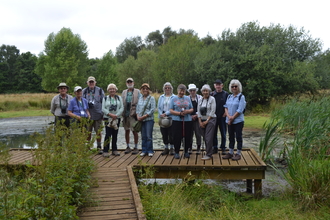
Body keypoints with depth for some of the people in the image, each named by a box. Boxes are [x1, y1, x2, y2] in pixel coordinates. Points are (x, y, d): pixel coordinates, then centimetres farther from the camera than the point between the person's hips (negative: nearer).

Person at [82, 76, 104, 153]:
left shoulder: (100, 91, 7)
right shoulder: (84, 91, 9)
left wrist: (103, 113, 3)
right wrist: (87, 104, -9)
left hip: (98, 114, -1)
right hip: (88, 115, 1)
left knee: (98, 131, 1)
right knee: (88, 132, 7)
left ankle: (99, 147, 11)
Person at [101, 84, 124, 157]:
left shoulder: (119, 98, 11)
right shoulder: (105, 98, 7)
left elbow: (122, 108, 2)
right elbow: (103, 109, -2)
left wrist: (116, 115, -12)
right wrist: (110, 114, -17)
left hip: (117, 118, 2)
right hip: (108, 118, -2)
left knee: (115, 134, 7)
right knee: (108, 134, -9)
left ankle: (114, 150, 17)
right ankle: (105, 151, -5)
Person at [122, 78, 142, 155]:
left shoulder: (137, 92, 2)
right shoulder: (124, 92, 14)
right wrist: (122, 113, 5)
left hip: (133, 114, -4)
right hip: (125, 114, 4)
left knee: (135, 131, -2)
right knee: (126, 131, 10)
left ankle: (135, 147, 8)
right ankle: (128, 147, 21)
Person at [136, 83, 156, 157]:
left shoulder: (151, 98, -3)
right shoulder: (140, 98, 13)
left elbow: (152, 109, -10)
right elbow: (137, 108, 14)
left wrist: (144, 116, -14)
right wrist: (138, 116, -2)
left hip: (149, 119, -5)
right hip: (141, 120, 5)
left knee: (149, 136, -5)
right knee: (143, 136, 8)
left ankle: (150, 151, 5)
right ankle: (144, 150, 16)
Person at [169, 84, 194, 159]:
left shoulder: (188, 98, 13)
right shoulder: (173, 99, 5)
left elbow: (192, 109, 12)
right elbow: (171, 111, -2)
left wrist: (187, 111, -10)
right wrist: (179, 113, -16)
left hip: (187, 121, 3)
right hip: (177, 121, -2)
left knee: (187, 137, 4)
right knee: (177, 137, -3)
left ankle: (186, 152, 19)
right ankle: (177, 152, 10)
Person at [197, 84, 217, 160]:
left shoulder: (212, 99, -5)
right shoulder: (200, 100, 11)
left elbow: (212, 111, -10)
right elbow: (198, 111, 10)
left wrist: (207, 121, -11)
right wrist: (200, 122, 1)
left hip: (210, 120, -5)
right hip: (202, 121, 5)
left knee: (208, 138, -10)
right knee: (205, 138, 6)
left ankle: (209, 155, -7)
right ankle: (208, 153, 15)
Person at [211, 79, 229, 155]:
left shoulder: (225, 94, 2)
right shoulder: (212, 94, 5)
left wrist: (225, 113, -5)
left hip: (222, 117, -1)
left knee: (223, 133, 3)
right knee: (214, 133, 6)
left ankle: (223, 148, 13)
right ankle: (215, 148, 15)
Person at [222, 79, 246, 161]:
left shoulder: (241, 97, -8)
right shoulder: (229, 97, 11)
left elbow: (240, 110, -14)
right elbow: (226, 107, 6)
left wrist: (232, 118, -13)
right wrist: (229, 116, -11)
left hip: (238, 121, -6)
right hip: (229, 121, 6)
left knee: (238, 137, 2)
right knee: (231, 137, 12)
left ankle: (238, 153, 10)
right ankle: (230, 153, 21)